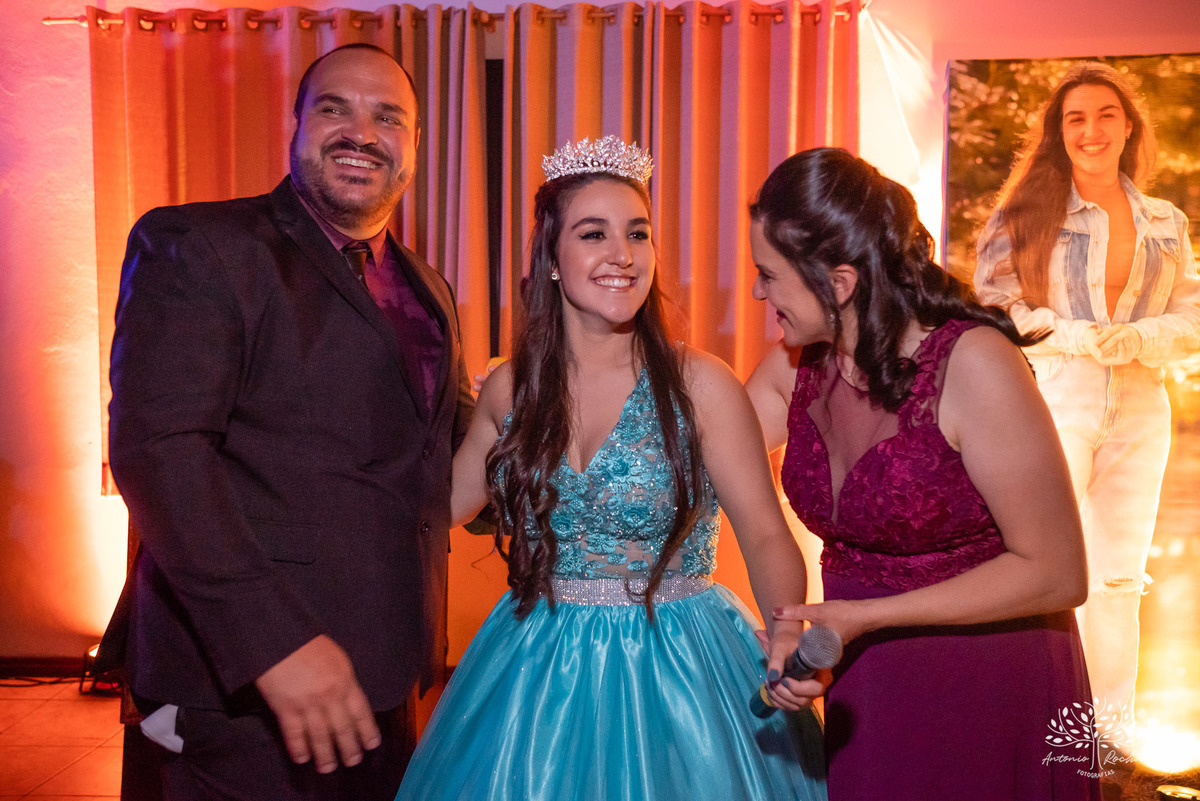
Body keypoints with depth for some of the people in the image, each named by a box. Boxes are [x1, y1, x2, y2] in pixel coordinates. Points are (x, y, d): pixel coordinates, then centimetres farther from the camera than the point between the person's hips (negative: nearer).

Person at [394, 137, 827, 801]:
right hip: (538, 669, 3)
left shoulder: (699, 384, -10)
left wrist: (788, 632, -28)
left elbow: (765, 534, -10)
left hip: (676, 668, -2)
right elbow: (445, 503, 12)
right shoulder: (509, 389, 0)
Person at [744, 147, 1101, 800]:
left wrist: (865, 616, -21)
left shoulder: (972, 364, -22)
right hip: (863, 692, 5)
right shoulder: (795, 365, -5)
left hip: (991, 694, -5)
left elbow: (1056, 574, -19)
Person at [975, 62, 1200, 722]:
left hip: (1139, 412, 4)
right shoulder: (1028, 212, 2)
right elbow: (997, 306, -5)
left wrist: (1138, 337, -9)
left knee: (1118, 575, 10)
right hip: (1053, 402, -4)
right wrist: (1076, 336, -17)